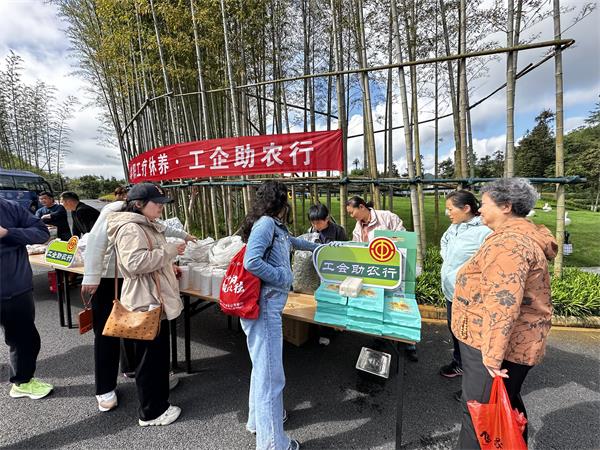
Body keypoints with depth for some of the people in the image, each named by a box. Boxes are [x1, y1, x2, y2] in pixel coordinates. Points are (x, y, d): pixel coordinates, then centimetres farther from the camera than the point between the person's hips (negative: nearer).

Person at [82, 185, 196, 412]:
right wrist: (91, 277, -24)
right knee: (107, 332, 1)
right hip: (106, 280, -8)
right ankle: (105, 390, 15)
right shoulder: (114, 211, -17)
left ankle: (131, 367, 38)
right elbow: (96, 241, -22)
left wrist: (183, 235, 34)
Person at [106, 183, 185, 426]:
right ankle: (151, 413, 25)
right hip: (145, 303, -11)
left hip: (156, 300, 11)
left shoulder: (148, 226, 13)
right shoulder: (130, 229, -19)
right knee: (149, 357, 5)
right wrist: (169, 250, -25)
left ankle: (158, 401, 43)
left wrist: (168, 265, 16)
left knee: (159, 352, 23)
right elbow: (135, 263, -31)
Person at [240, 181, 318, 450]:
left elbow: (290, 241, 34)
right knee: (270, 374, 1)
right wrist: (283, 279, -13)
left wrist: (317, 247, 47)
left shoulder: (275, 225, 14)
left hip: (270, 306, 10)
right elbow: (252, 261, -25)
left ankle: (259, 418, 42)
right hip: (263, 306, -10)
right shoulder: (265, 222, -14)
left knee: (264, 367, 22)